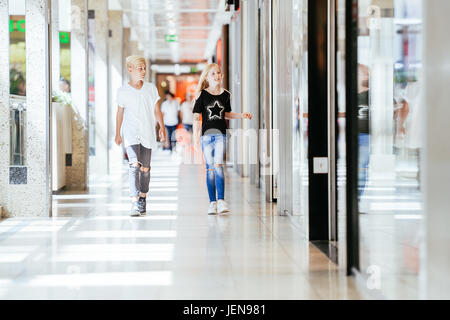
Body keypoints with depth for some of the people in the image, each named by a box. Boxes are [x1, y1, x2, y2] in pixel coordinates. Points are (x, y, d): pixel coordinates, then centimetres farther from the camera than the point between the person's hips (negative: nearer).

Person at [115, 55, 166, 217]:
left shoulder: (151, 88, 8)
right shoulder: (123, 91, 3)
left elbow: (157, 110, 9)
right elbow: (120, 113, 10)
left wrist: (162, 127, -5)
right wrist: (117, 134, 11)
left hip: (147, 133, 3)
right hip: (131, 134, -3)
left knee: (145, 168, 7)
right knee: (134, 165, -18)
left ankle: (143, 200, 21)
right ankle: (135, 203, -22)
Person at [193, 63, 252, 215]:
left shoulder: (225, 94, 8)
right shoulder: (202, 95, 1)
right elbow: (197, 117, 2)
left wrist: (242, 116, 9)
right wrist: (195, 137, -4)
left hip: (221, 134, 0)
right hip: (206, 134, 0)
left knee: (218, 165, -15)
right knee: (210, 168, 3)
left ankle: (221, 200, -19)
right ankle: (212, 203, 8)